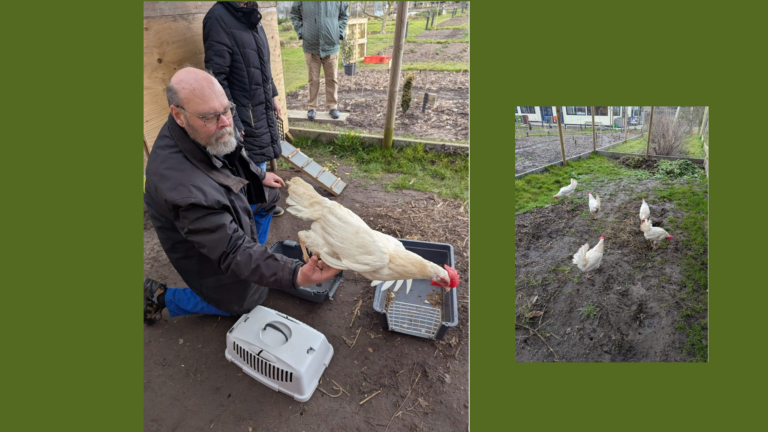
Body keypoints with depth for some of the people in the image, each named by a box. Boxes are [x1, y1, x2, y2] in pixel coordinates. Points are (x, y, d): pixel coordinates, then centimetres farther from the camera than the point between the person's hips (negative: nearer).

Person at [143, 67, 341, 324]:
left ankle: (256, 250, 32)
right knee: (242, 303, 14)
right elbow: (232, 253, -41)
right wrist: (296, 275, -52)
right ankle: (161, 296, 19)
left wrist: (260, 176, 14)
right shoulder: (183, 187, -45)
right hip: (210, 258, -7)